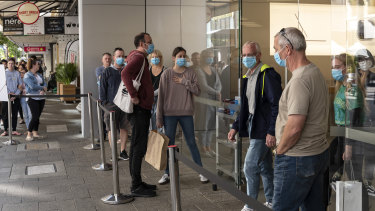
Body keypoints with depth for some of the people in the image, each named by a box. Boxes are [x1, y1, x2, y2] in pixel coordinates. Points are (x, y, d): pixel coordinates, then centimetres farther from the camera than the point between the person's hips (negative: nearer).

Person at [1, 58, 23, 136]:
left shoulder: (17, 73, 6)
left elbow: (20, 85, 3)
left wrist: (16, 94, -8)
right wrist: (9, 93, -14)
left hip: (16, 97, 2)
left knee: (15, 114, 6)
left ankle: (14, 130, 12)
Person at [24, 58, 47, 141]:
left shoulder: (39, 75, 16)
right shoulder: (27, 76, -7)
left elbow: (44, 84, 8)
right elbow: (32, 86, -18)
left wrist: (43, 91, -13)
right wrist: (43, 87, -6)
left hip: (41, 98, 7)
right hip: (32, 99, -7)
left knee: (38, 116, 8)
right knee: (35, 116, -11)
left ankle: (35, 133, 18)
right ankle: (29, 134, -3)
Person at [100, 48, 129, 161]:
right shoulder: (107, 71, 1)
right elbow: (102, 88, 0)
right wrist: (104, 103, -7)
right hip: (111, 105, -3)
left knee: (124, 128, 5)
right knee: (111, 129, 1)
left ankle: (123, 151, 14)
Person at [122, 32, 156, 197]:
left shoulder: (141, 58, 19)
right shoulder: (138, 57, -13)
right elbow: (125, 74, -31)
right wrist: (134, 96, -27)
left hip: (142, 109, 11)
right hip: (140, 109, -11)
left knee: (137, 147, 14)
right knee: (138, 148, -6)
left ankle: (137, 182, 24)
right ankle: (136, 186, -1)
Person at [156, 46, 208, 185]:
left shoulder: (190, 73, 4)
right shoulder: (167, 74, -1)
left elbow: (197, 91, -3)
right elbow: (161, 96, -2)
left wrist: (184, 82, -14)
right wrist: (159, 117, -4)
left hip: (186, 113, 1)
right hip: (169, 113, -1)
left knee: (191, 142, 6)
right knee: (169, 144, 6)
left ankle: (201, 172, 15)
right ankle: (167, 174, 17)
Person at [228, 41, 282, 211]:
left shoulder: (268, 75, -14)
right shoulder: (248, 77, 14)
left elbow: (276, 105, -19)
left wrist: (272, 132, -23)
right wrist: (235, 127, 16)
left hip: (263, 130, -9)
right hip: (254, 127, 9)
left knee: (250, 167, -7)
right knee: (264, 167, 15)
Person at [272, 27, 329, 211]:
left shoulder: (299, 81, -21)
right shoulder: (316, 72, 11)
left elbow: (294, 128, -26)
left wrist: (279, 151, -10)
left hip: (298, 159, -10)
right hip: (319, 153, 10)